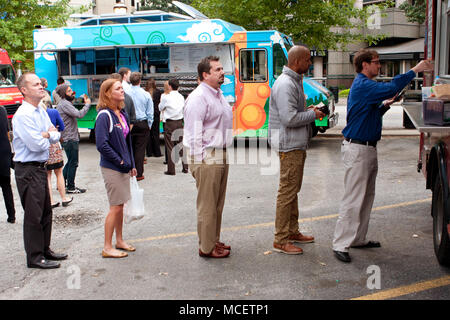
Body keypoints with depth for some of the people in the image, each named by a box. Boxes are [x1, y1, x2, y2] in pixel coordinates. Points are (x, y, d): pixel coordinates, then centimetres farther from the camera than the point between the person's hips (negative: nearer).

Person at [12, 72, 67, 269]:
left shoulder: (41, 112, 11)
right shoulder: (22, 115, -17)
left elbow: (56, 136, 10)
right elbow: (37, 144, -22)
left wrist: (46, 135, -9)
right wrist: (48, 136, -3)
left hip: (40, 167, 9)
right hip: (28, 169, -9)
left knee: (46, 211, 17)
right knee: (33, 214, -1)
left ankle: (45, 250, 31)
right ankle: (34, 257, 11)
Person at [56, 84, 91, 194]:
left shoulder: (65, 103, 16)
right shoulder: (64, 104, -17)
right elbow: (79, 114, -27)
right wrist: (87, 104, -15)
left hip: (69, 138, 10)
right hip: (70, 139, -10)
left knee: (70, 162, 19)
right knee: (73, 163, -2)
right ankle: (71, 187, 6)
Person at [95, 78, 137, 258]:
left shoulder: (122, 114, 11)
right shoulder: (104, 115, -14)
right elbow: (101, 144, -21)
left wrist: (132, 164, 14)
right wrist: (120, 161, -16)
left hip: (123, 167, 8)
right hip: (111, 168, -8)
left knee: (120, 205, 15)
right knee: (115, 207, -3)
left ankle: (119, 241, 28)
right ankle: (107, 248, 7)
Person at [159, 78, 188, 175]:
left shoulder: (166, 97, -9)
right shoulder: (181, 97, 4)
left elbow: (160, 108, 6)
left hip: (169, 123, -4)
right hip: (179, 123, 4)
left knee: (170, 146, 1)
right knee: (181, 145, 12)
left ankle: (171, 170, 2)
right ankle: (185, 168, 15)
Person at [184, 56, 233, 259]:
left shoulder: (218, 95, 17)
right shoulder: (198, 97, -14)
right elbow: (194, 133, -17)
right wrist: (198, 162, -19)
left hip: (221, 156, 10)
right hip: (207, 158, -10)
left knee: (217, 203, 16)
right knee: (207, 205, -2)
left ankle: (214, 241, 28)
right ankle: (206, 247, 8)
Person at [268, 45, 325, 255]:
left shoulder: (295, 81, 16)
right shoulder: (285, 84, -18)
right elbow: (289, 118, -26)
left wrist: (309, 110, 9)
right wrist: (313, 115, -13)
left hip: (297, 143, 11)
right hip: (289, 145, -11)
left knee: (293, 190, 17)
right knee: (287, 191, -6)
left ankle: (292, 232, 28)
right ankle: (280, 240, 1)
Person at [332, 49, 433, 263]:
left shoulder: (366, 85, 18)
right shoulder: (363, 85, -16)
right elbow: (391, 88, -30)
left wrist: (385, 105, 9)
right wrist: (415, 70, -21)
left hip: (368, 148, 11)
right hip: (357, 149, -11)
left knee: (367, 196, 15)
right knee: (353, 199, -8)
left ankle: (358, 238, 25)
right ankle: (340, 245, -2)